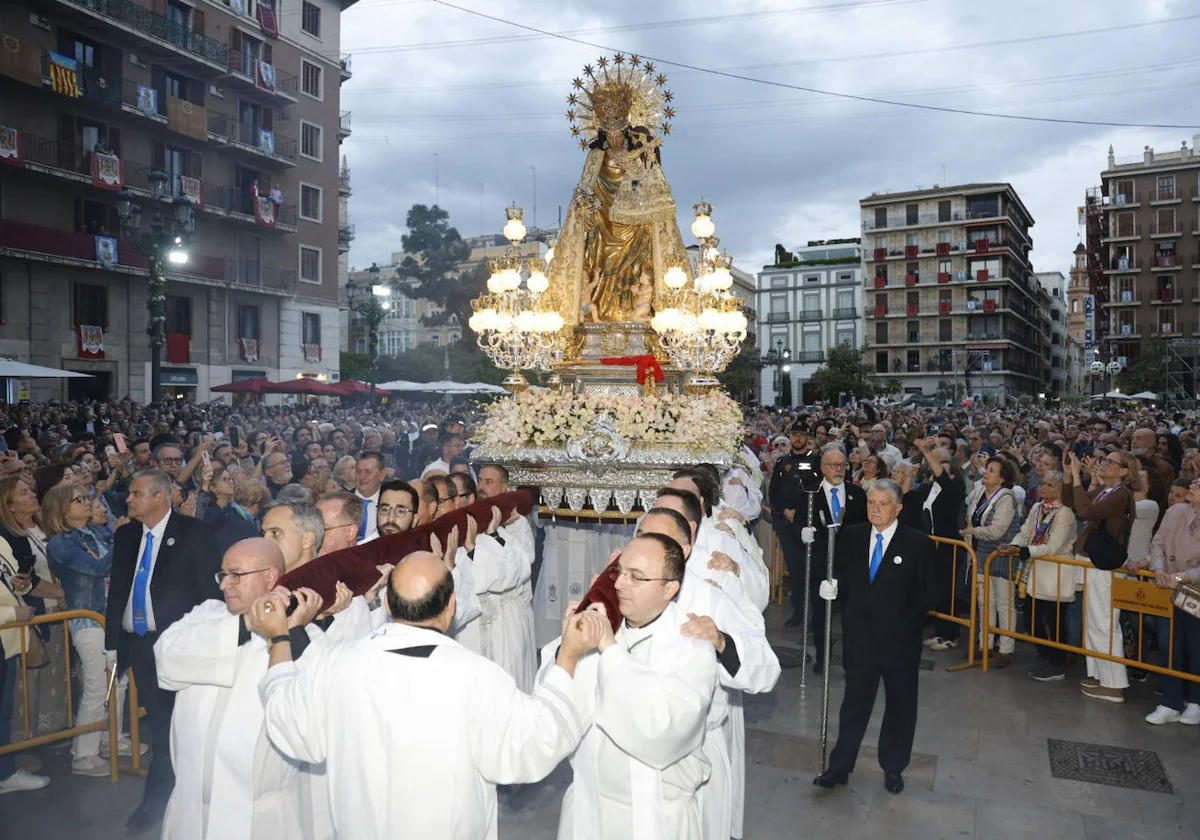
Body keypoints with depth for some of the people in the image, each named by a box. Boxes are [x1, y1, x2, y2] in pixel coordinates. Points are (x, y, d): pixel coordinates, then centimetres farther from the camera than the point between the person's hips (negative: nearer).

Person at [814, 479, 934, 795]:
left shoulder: (915, 543, -8)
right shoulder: (850, 536, 2)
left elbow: (927, 593, -6)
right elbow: (842, 578, 6)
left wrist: (906, 622, -13)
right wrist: (834, 589, -14)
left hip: (900, 639, -1)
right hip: (860, 636, 2)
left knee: (899, 705, 14)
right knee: (854, 703, 10)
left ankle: (893, 767, 32)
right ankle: (840, 767, 21)